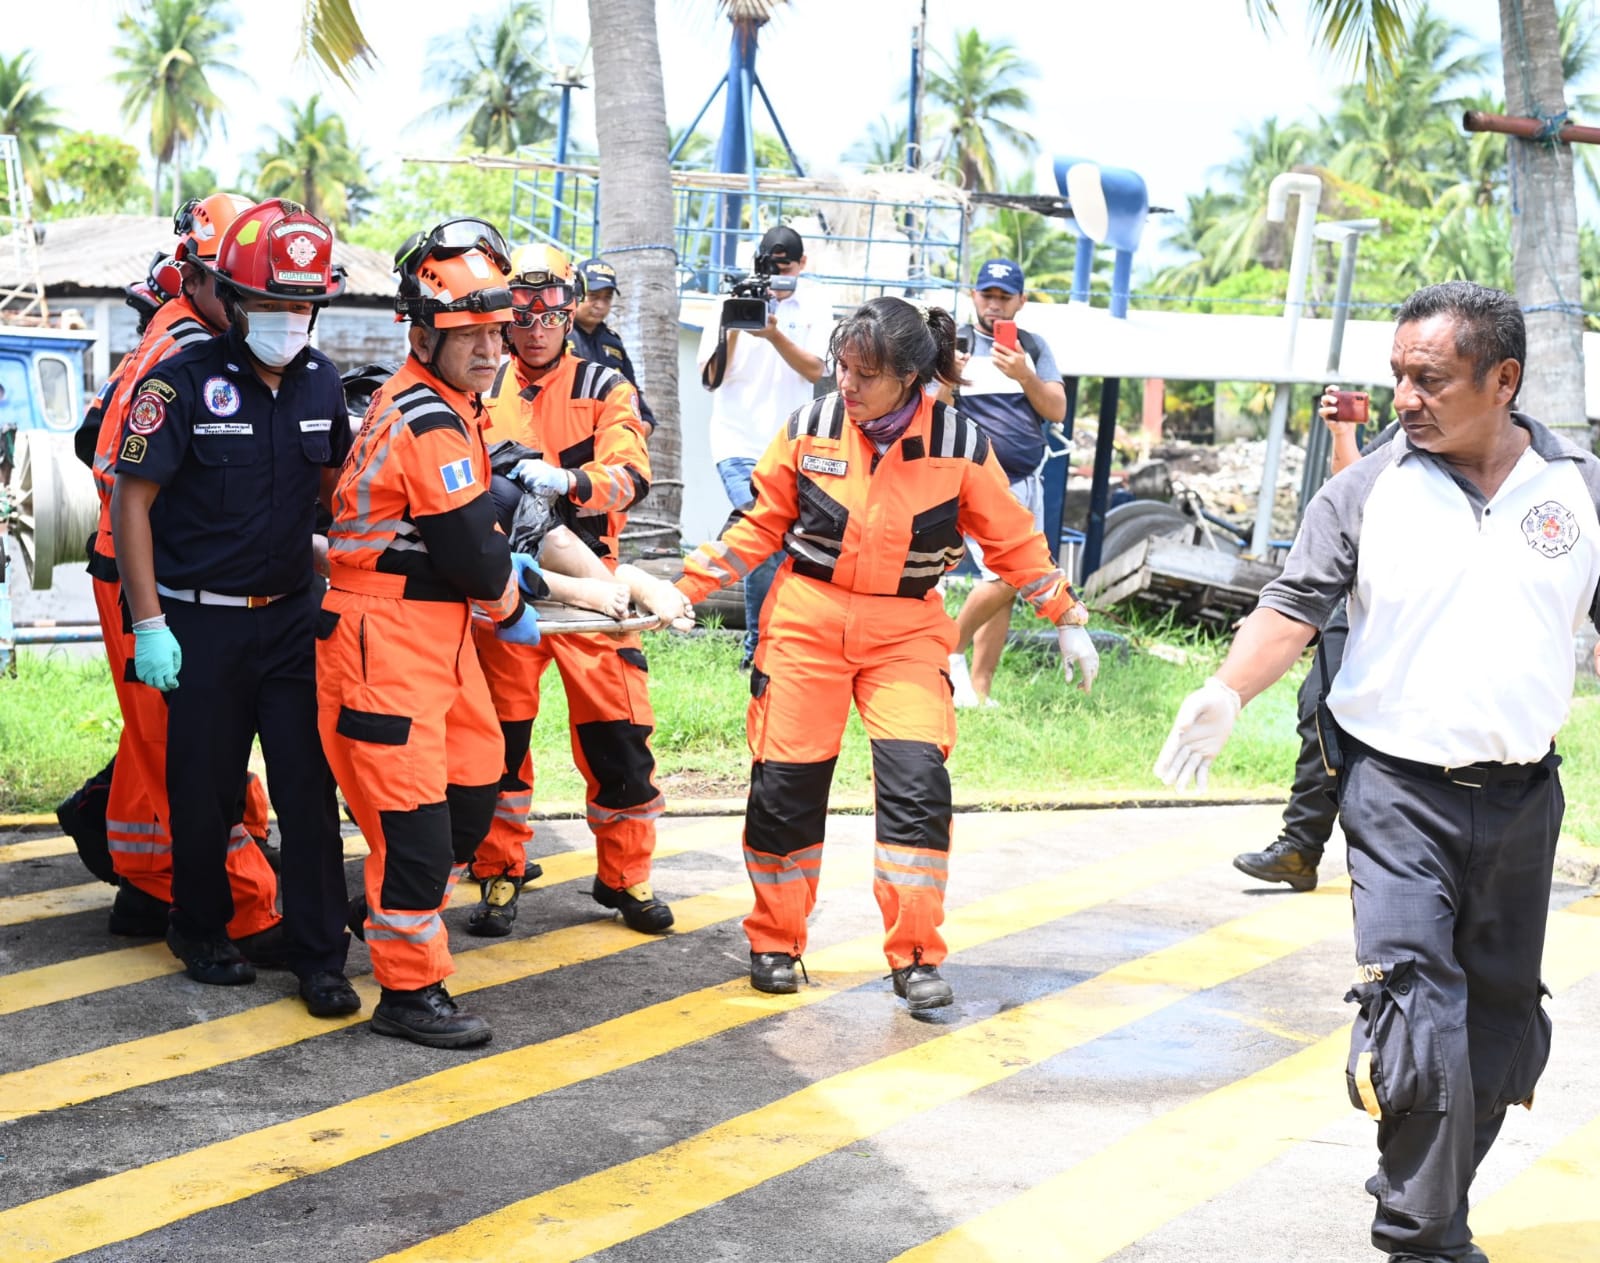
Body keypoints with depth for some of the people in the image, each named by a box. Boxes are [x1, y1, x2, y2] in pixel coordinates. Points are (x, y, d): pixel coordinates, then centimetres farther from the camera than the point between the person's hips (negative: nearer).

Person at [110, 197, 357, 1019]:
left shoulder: (321, 382, 3)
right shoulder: (184, 383, -12)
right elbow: (131, 498, -10)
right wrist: (149, 624, -14)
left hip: (290, 616, 4)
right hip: (201, 624, -3)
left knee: (309, 784, 0)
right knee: (205, 788, 8)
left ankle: (317, 955, 7)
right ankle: (200, 930, 29)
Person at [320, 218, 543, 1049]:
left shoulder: (417, 399, 13)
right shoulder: (433, 421, -20)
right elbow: (469, 550, -17)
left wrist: (500, 563, 11)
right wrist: (509, 607, 0)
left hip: (437, 631, 11)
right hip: (387, 637, -10)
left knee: (474, 786, 17)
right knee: (413, 814, -7)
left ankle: (386, 915, 35)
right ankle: (408, 991, 0)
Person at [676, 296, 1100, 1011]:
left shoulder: (959, 446, -8)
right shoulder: (811, 428, -5)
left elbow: (1012, 541, 4)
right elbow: (762, 525, 5)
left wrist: (1067, 621, 6)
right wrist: (688, 589, 0)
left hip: (906, 632, -1)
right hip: (806, 621, 1)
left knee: (917, 779, -15)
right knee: (785, 782, 2)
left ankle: (915, 957, -4)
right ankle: (774, 942, 21)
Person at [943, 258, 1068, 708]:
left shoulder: (1034, 348, 12)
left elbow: (1057, 411, 1)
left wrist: (1025, 376, -16)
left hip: (1028, 483, 5)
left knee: (1004, 588, 5)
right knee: (1005, 576, -19)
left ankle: (978, 692, 10)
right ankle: (952, 649, 2)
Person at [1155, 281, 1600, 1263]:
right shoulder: (1367, 492, -4)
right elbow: (1294, 609, -8)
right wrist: (1227, 693, -24)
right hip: (1399, 794, -3)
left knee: (1501, 1021, 13)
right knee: (1416, 1015, -13)